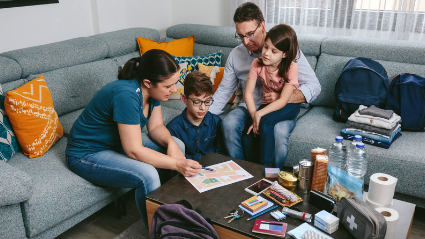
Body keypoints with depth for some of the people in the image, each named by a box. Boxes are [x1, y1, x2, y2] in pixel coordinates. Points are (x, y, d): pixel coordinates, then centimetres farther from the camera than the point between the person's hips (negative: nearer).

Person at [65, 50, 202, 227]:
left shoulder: (151, 90, -9)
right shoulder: (126, 95, -34)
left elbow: (156, 127, 1)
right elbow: (134, 151, -32)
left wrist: (170, 142, -20)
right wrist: (177, 164, -34)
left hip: (119, 142, 9)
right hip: (88, 153, -9)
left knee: (178, 145, -3)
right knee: (147, 175, -32)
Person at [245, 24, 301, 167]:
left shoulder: (291, 68, -20)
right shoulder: (257, 64, -10)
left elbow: (283, 100, -23)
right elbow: (248, 92, -11)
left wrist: (259, 114, -31)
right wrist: (254, 116, -24)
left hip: (289, 106, -4)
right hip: (268, 105, 4)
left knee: (266, 121, -33)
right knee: (247, 136, -19)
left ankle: (267, 169, -22)